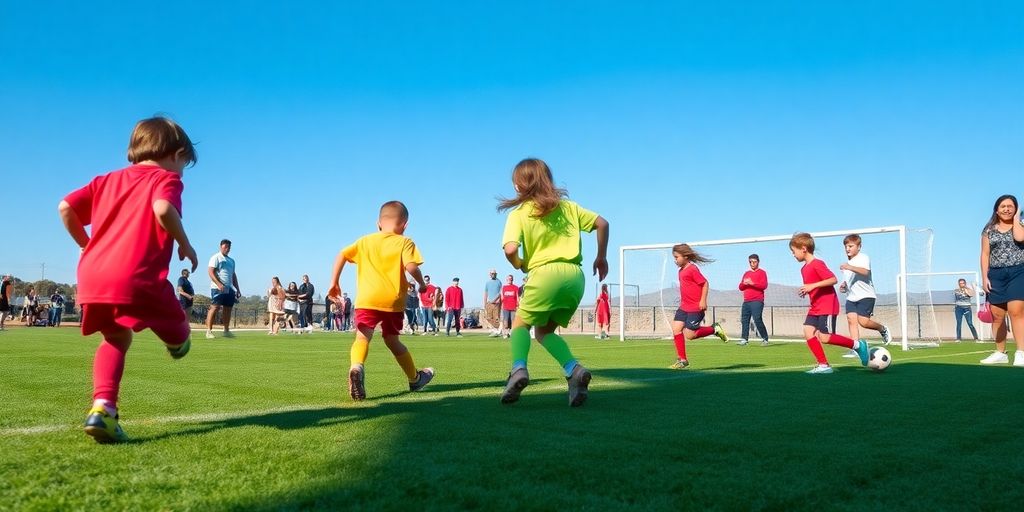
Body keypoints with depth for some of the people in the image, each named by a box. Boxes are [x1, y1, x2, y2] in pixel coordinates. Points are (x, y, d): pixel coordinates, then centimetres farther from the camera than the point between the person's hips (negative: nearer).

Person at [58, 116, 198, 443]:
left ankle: (102, 408, 1)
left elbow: (66, 208, 16)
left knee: (116, 339, 17)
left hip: (91, 278, 7)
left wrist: (87, 245, 28)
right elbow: (163, 209, -16)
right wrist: (185, 244, -2)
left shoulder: (107, 180, 26)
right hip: (136, 279, -7)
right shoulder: (166, 179, 6)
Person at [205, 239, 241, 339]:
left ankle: (226, 330, 17)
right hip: (218, 288, -7)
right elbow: (210, 272, -11)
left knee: (228, 309, 8)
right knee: (214, 308, -12)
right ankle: (209, 331, -11)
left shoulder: (231, 260, 22)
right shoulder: (216, 258, -1)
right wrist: (219, 284, -23)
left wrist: (237, 289, 19)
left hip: (229, 289, 7)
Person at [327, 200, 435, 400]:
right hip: (393, 300, 0)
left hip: (366, 299, 0)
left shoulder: (365, 241, 15)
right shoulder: (404, 243, 5)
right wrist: (421, 283, 6)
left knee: (362, 337, -12)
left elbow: (341, 255, 9)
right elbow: (411, 266, -11)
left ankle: (357, 367, -43)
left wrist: (334, 282, 12)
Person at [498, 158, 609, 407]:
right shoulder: (567, 206, 17)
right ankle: (573, 369, -8)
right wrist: (601, 257, 21)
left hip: (546, 273, -5)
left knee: (521, 323, 16)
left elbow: (510, 249, -12)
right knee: (544, 331, 18)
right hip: (575, 275, 5)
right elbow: (601, 223, 12)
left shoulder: (519, 213, 3)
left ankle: (518, 368, -13)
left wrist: (519, 265, 9)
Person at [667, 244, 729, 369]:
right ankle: (682, 360, 4)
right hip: (683, 307, 9)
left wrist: (703, 301, -20)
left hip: (696, 308, -9)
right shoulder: (681, 271, 13)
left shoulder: (692, 269, -14)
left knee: (689, 335, -9)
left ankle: (714, 329, 12)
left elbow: (705, 284, -15)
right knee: (676, 329, -3)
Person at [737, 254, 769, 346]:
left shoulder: (762, 272, 3)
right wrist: (744, 283, -3)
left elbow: (764, 285, -10)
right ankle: (744, 339, -3)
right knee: (744, 320, -2)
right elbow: (740, 287, 19)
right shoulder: (746, 273, 22)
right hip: (746, 302, 6)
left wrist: (752, 283, -18)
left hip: (757, 301, -6)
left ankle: (765, 339, -4)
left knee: (757, 320, -14)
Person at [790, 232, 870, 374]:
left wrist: (813, 286, -28)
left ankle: (858, 345, 5)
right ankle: (823, 365, 0)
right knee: (808, 332, -4)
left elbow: (833, 279, -23)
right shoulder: (804, 268, 13)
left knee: (825, 338, -12)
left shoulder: (817, 264, -16)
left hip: (827, 305, -9)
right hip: (815, 307, 9)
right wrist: (806, 291, 5)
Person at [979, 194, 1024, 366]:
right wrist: (984, 277, -1)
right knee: (997, 315, 5)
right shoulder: (989, 230, 11)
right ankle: (1000, 353, 16)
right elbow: (985, 254, 8)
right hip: (996, 274, 3)